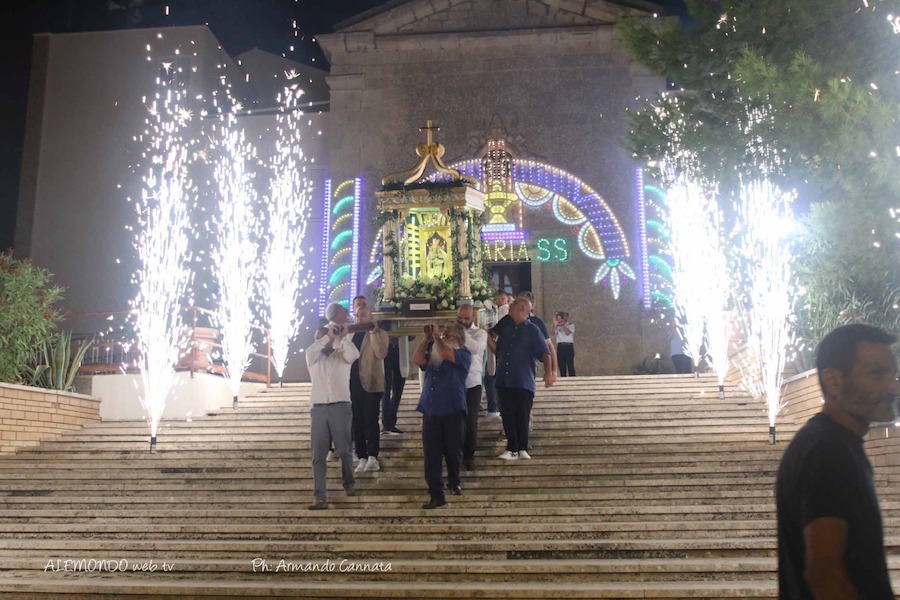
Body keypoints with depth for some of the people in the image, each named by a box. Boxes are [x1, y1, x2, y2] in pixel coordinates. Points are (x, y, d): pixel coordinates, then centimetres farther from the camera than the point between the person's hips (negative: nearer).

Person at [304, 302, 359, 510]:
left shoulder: (343, 354, 10)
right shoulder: (313, 356, 14)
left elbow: (353, 355, -14)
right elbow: (311, 351, -11)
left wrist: (343, 337, -8)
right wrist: (329, 336, -10)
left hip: (340, 406, -1)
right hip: (318, 407, 1)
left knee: (344, 450, 3)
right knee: (318, 455, -3)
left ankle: (348, 483, 29)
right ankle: (321, 497, -3)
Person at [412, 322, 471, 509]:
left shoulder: (463, 354, 1)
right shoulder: (433, 355, 18)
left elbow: (445, 353, -18)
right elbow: (417, 359, -1)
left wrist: (436, 335, -6)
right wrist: (427, 338, -2)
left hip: (453, 411, -4)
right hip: (430, 411, 4)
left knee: (452, 452, 8)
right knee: (431, 455, -2)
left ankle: (454, 483, 33)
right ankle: (437, 495, 0)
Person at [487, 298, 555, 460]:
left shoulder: (532, 330, -2)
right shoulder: (505, 327, 14)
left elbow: (544, 353, -8)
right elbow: (497, 350, 18)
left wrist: (548, 371, -23)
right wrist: (488, 339, 2)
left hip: (524, 383, -4)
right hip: (504, 382, 4)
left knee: (522, 417, 1)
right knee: (508, 417, 4)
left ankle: (522, 448, 14)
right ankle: (512, 449, 11)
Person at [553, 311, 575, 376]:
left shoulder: (571, 325, 6)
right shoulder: (557, 326, 10)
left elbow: (568, 333, -11)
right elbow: (554, 332, -9)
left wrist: (562, 324, -12)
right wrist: (555, 324, -26)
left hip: (569, 346, -2)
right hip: (560, 347, 2)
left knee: (570, 365, -5)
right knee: (561, 366, 4)